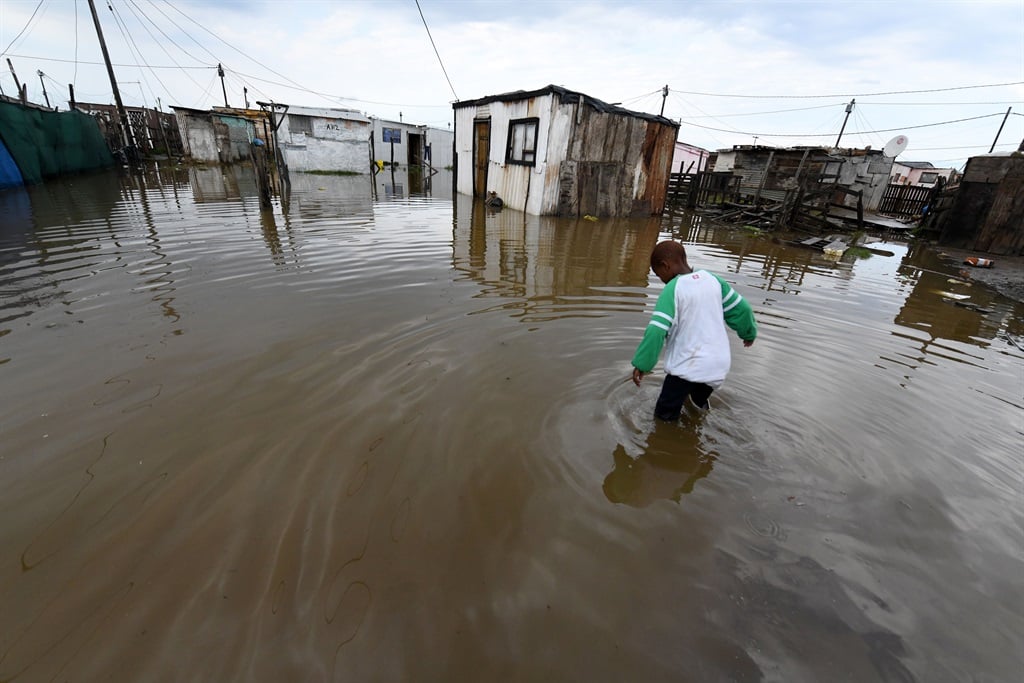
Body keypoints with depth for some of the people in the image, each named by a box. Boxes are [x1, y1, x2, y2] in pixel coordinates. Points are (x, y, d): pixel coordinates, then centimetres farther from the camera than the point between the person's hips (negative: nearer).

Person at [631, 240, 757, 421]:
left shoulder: (673, 289, -15)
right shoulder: (712, 278, 3)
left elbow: (656, 330, -23)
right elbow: (740, 308, 12)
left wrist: (642, 364, -17)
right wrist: (749, 332, 31)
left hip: (688, 367, -7)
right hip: (719, 364, 7)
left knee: (664, 416, 6)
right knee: (699, 397, 34)